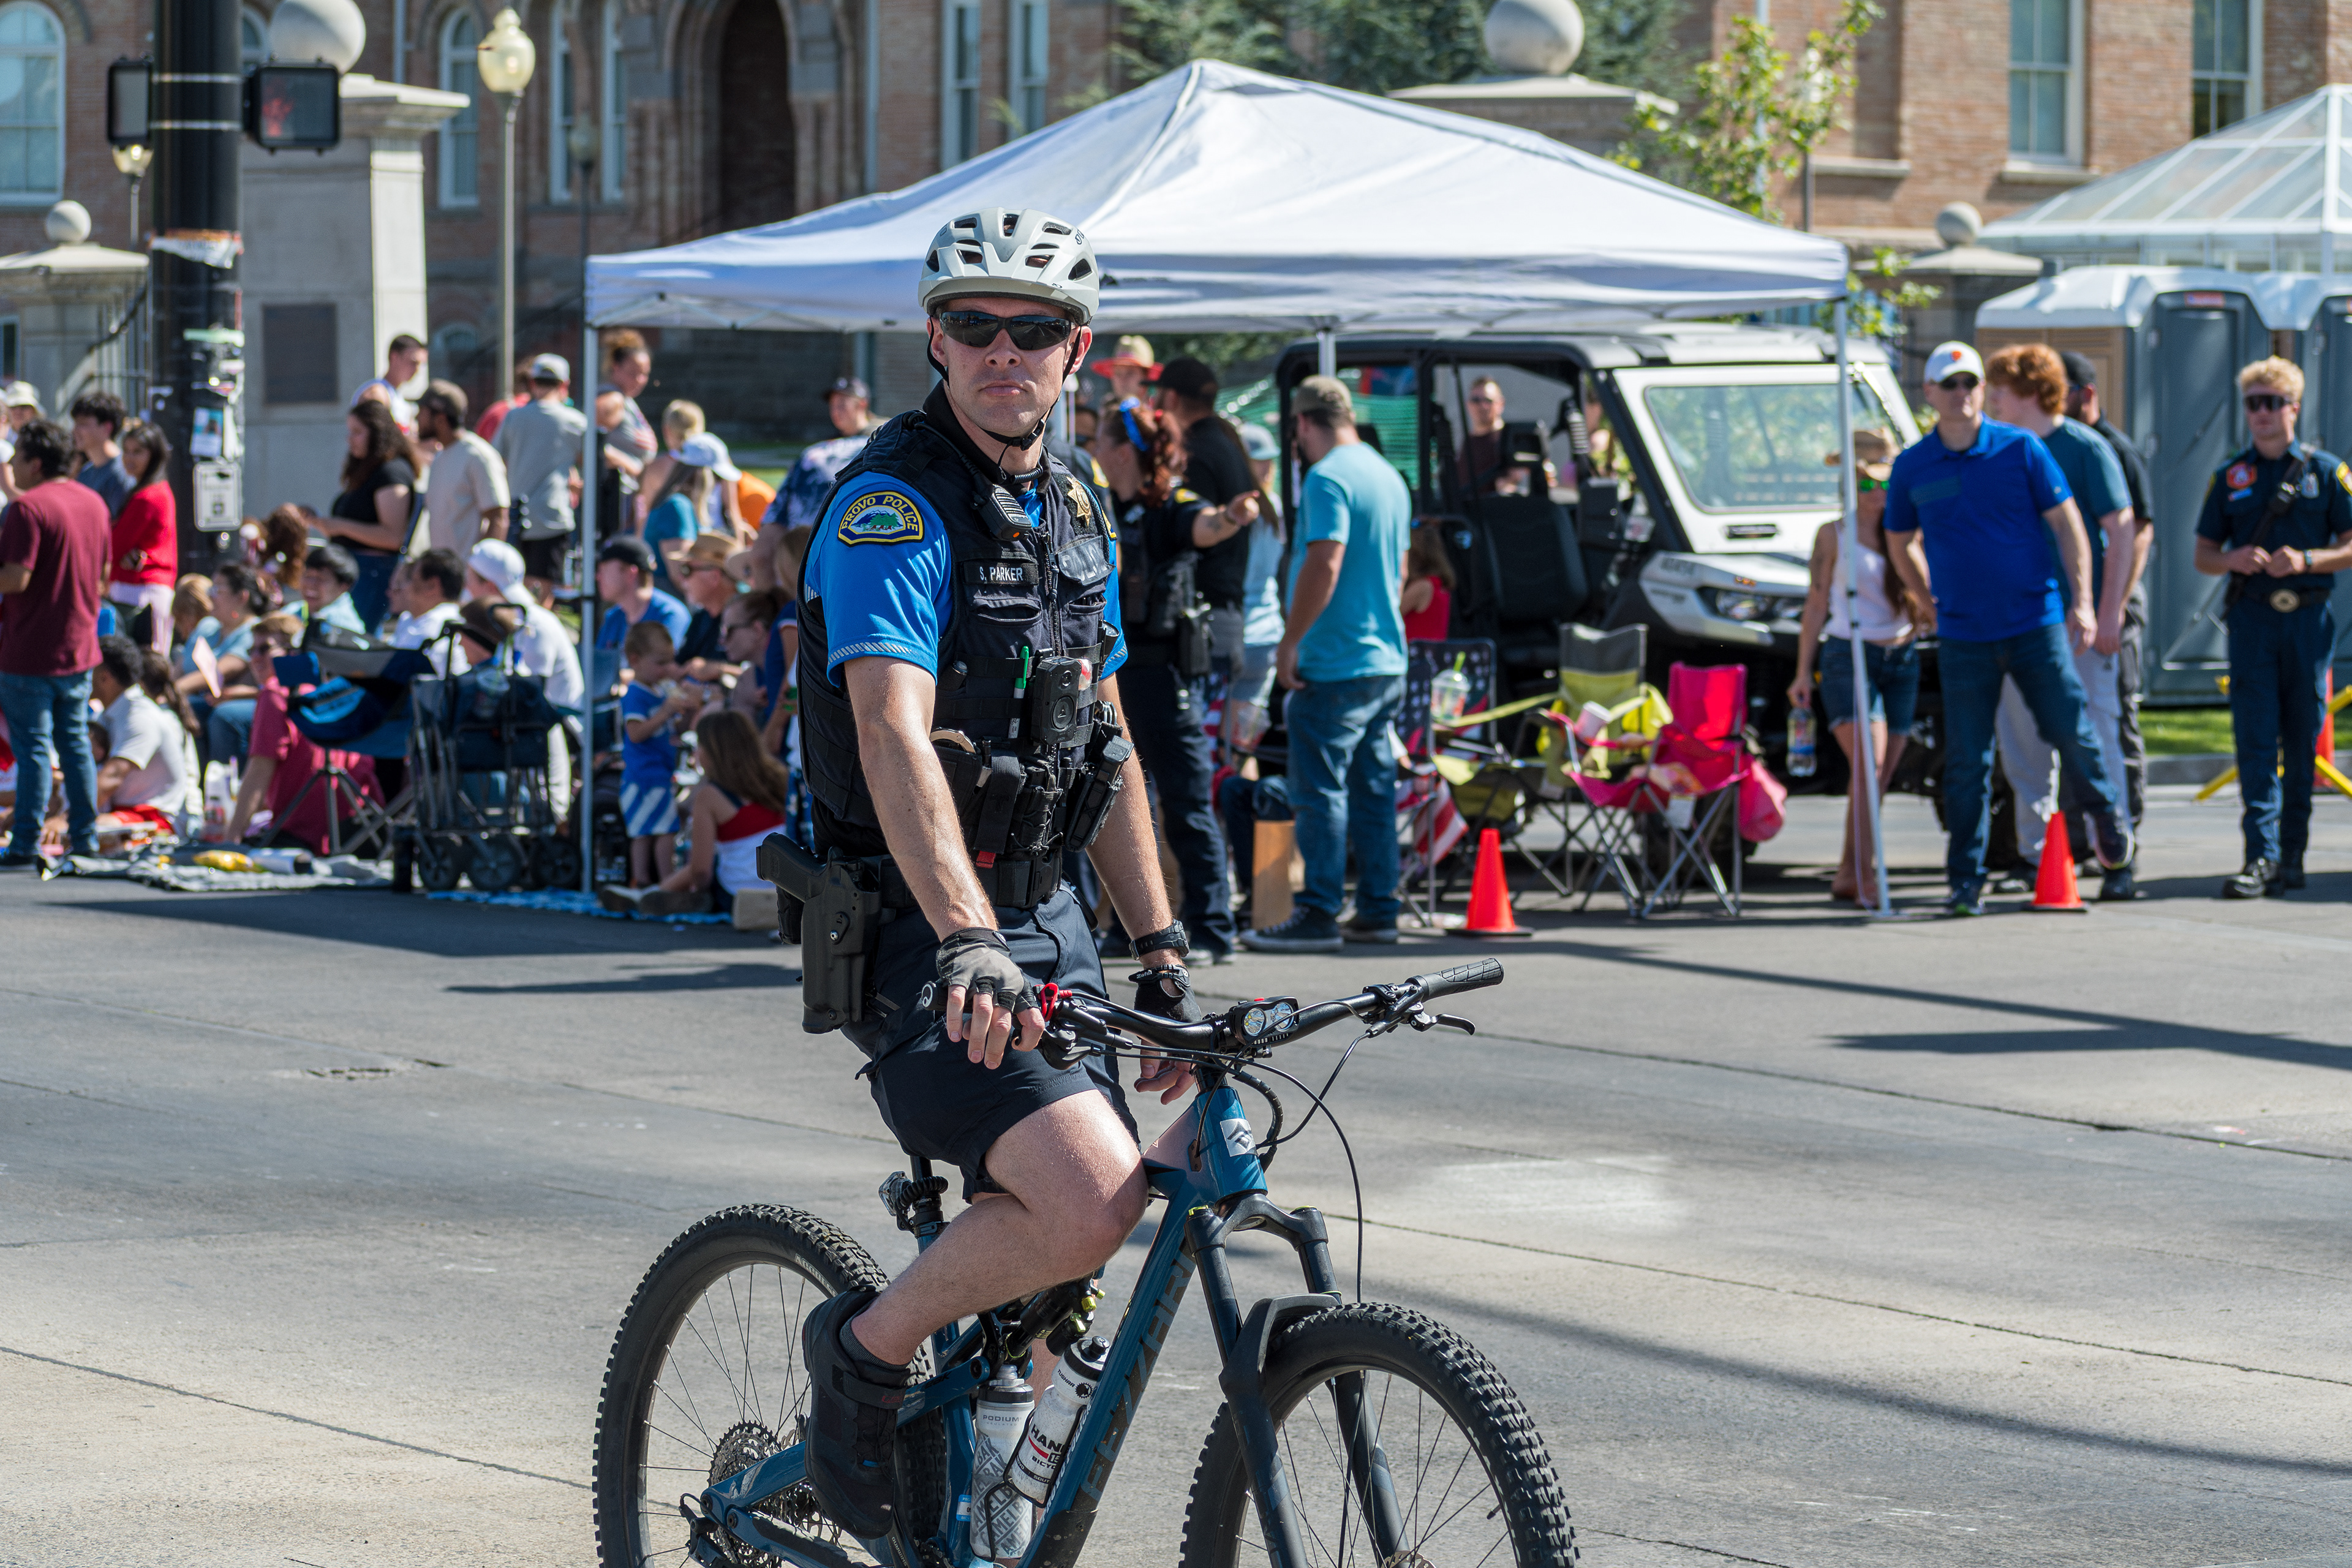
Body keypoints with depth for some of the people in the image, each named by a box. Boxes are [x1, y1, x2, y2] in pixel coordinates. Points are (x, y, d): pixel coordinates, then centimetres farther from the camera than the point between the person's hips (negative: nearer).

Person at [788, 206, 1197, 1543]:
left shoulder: (1078, 513, 12)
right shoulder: (894, 505, -14)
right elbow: (894, 735, -28)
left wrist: (1163, 952, 16)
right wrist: (964, 940, -41)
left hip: (1046, 916, 8)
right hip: (914, 926, -8)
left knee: (1082, 1227, 7)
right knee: (1090, 1199, -23)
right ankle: (868, 1350, -1)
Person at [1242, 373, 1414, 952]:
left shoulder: (1328, 478, -13)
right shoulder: (1389, 476, 15)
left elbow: (1326, 564, -22)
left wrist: (1290, 642, -17)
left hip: (1335, 664, -9)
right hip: (1387, 660, 9)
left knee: (1320, 790, -6)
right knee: (1374, 789, 12)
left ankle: (1319, 915, -8)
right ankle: (1378, 910, 15)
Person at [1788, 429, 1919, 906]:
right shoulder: (1834, 536, 3)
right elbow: (1816, 605, 4)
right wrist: (1803, 672, 1)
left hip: (1901, 659, 4)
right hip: (1847, 656, -4)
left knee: (1879, 776, 3)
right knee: (1868, 763, -19)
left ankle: (1848, 875, 11)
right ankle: (1865, 872, -22)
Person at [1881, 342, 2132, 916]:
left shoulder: (2021, 449, -2)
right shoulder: (1912, 468, 4)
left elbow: (2067, 523, 0)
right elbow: (1900, 544, 20)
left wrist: (2081, 600, -8)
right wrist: (1928, 603, 18)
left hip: (2036, 621, -1)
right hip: (1962, 633, 1)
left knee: (2070, 729, 1)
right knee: (1966, 760, 1)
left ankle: (2107, 813, 31)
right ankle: (1965, 879, 8)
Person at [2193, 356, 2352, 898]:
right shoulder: (2230, 477, 11)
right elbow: (2203, 554, 13)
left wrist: (2305, 560, -14)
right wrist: (2233, 561, -9)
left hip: (2308, 619, -1)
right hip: (2251, 617, 1)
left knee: (2301, 744, 4)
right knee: (2256, 742, -9)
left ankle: (2292, 854, 13)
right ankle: (2262, 857, -14)